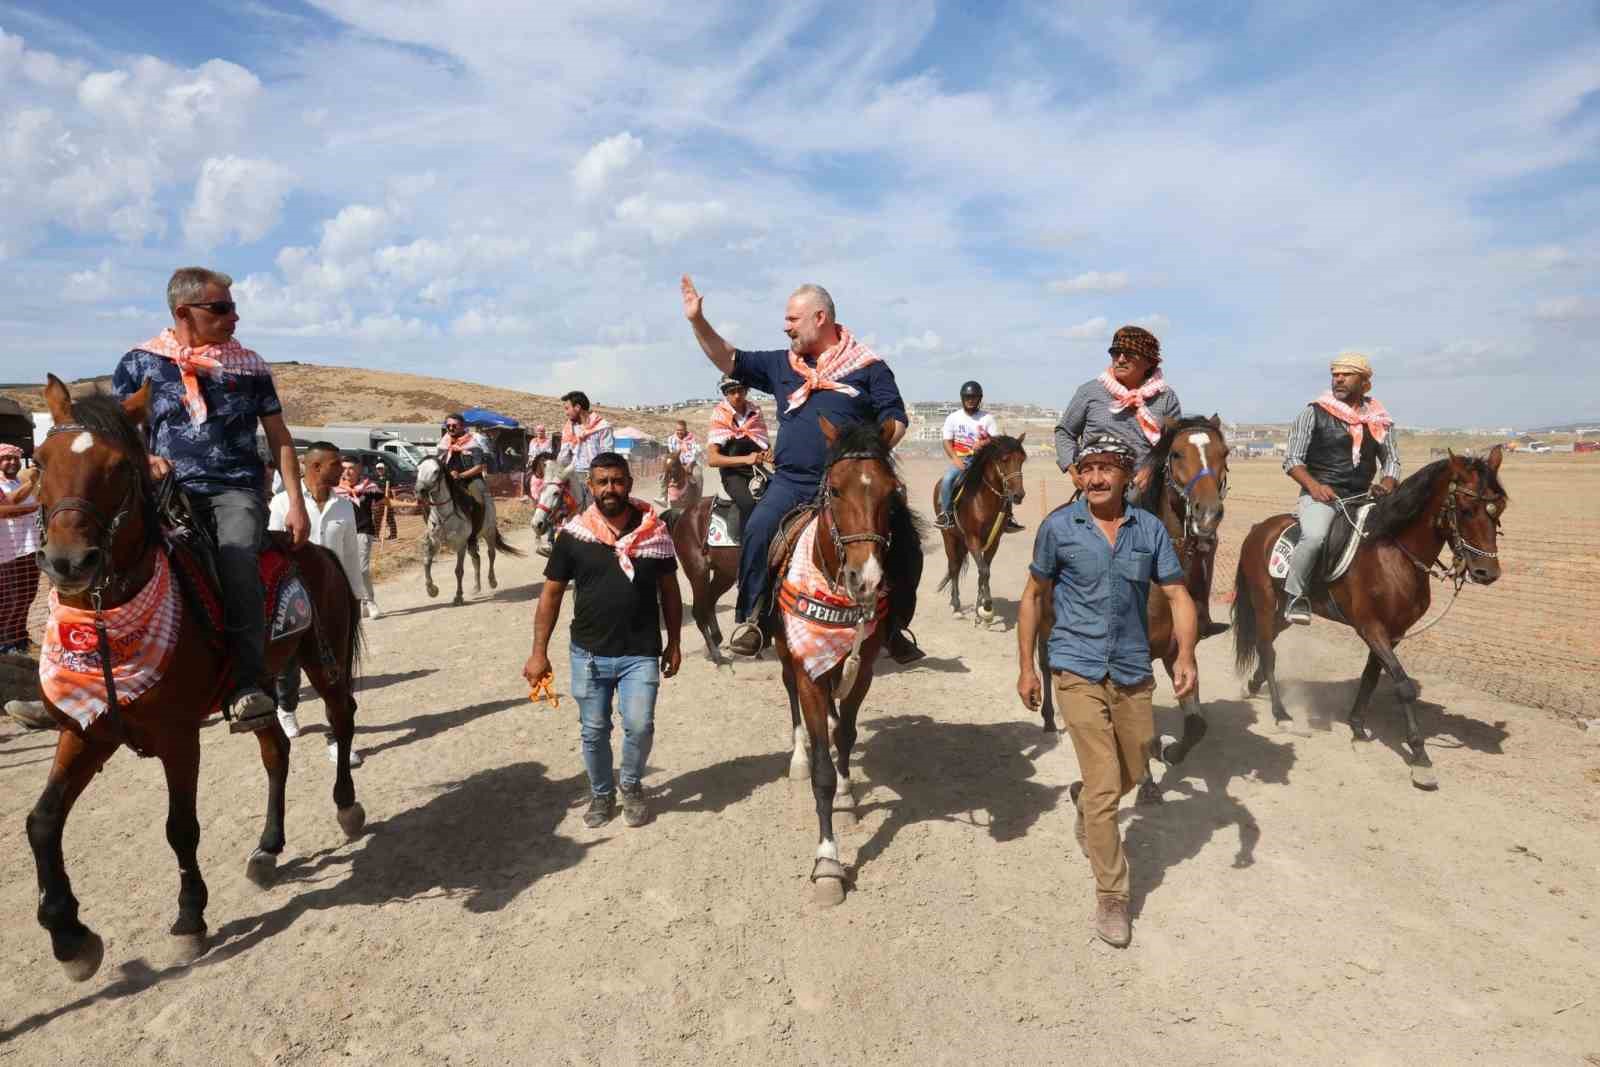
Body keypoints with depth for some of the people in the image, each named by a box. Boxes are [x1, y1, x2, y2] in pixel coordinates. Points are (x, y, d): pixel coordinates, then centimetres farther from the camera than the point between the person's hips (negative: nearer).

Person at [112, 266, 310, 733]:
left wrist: (296, 503, 3)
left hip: (237, 488, -2)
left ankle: (249, 685, -34)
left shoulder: (248, 365, 11)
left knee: (237, 559, -31)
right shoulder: (140, 364, 10)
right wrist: (142, 458, -10)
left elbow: (279, 438, 11)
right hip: (173, 490, 2)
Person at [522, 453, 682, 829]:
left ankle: (631, 785, 20)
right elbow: (551, 594, 2)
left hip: (641, 653, -1)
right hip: (589, 653, 1)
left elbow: (669, 590, 7)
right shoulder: (573, 534, -4)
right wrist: (539, 652, -1)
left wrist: (673, 643, 6)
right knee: (594, 731, 12)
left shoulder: (655, 530, -3)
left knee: (639, 726, -10)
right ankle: (601, 793, 36)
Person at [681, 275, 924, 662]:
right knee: (758, 531, -23)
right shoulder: (780, 365, 16)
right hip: (791, 482, 2)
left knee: (905, 545, -7)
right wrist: (698, 321, 7)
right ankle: (750, 618, -8)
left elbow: (895, 422, 3)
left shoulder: (869, 367, 6)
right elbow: (730, 362, 17)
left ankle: (894, 626, 13)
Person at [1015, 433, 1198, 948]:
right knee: (1105, 788, -5)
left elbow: (1178, 596, 0)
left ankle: (1084, 798, 54)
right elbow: (1033, 596, 2)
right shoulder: (1058, 527, -6)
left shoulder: (1149, 529, -1)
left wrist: (1186, 655, -16)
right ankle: (1111, 896, 12)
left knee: (1133, 773, 21)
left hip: (1133, 673, 4)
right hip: (1079, 672, -3)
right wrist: (1026, 667, 0)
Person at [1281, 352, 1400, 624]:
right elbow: (1292, 460, 0)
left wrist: (1386, 485, -2)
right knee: (1315, 536, -33)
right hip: (1321, 496, -5)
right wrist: (1314, 485, -17)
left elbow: (1391, 460, 20)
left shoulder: (1379, 420, 14)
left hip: (1362, 498, 5)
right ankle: (1294, 596, -16)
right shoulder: (1314, 413, 2)